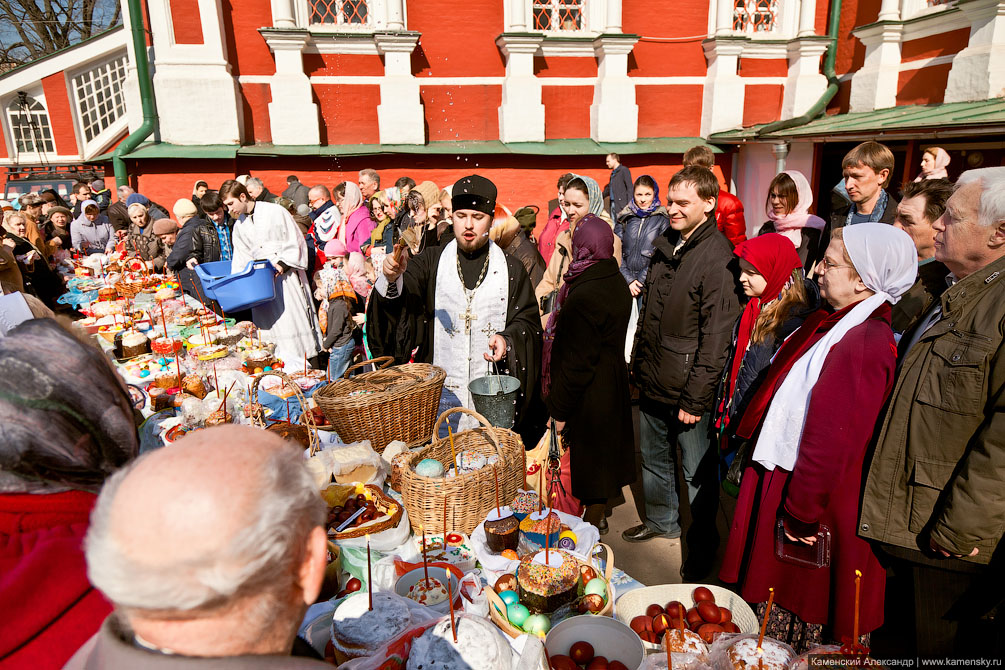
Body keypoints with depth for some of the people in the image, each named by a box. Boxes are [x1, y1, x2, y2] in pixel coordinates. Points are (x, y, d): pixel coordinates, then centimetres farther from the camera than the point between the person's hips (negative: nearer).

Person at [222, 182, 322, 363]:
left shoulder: (275, 212, -4)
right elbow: (241, 261, 17)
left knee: (294, 320, -6)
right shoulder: (239, 227, 15)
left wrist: (283, 263, -17)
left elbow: (296, 242, -5)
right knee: (270, 327, 1)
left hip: (286, 276, -5)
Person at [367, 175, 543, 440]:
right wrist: (393, 278, -33)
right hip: (441, 387, 0)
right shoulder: (431, 261, 5)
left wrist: (507, 339, -14)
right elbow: (403, 299, -11)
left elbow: (529, 320, 5)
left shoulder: (511, 269, 5)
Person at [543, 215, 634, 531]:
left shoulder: (583, 296, -27)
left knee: (586, 455, 9)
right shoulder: (618, 284, 0)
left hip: (588, 397, -9)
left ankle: (593, 521, 26)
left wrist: (560, 410, -14)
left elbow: (577, 361, -24)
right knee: (603, 453, 22)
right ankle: (599, 516, 41)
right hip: (613, 390, 9)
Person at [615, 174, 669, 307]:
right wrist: (629, 280, -7)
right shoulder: (625, 218, 9)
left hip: (649, 284, -2)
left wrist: (640, 282, -10)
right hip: (625, 283, 3)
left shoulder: (662, 219, 0)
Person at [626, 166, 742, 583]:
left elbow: (716, 337, -19)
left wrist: (695, 398, -18)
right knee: (653, 459, 22)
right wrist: (638, 367, 14)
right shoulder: (665, 245, 8)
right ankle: (662, 522, 44)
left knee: (698, 473, 9)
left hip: (688, 392, -7)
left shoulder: (718, 258, -17)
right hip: (652, 384, 8)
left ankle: (702, 549, 28)